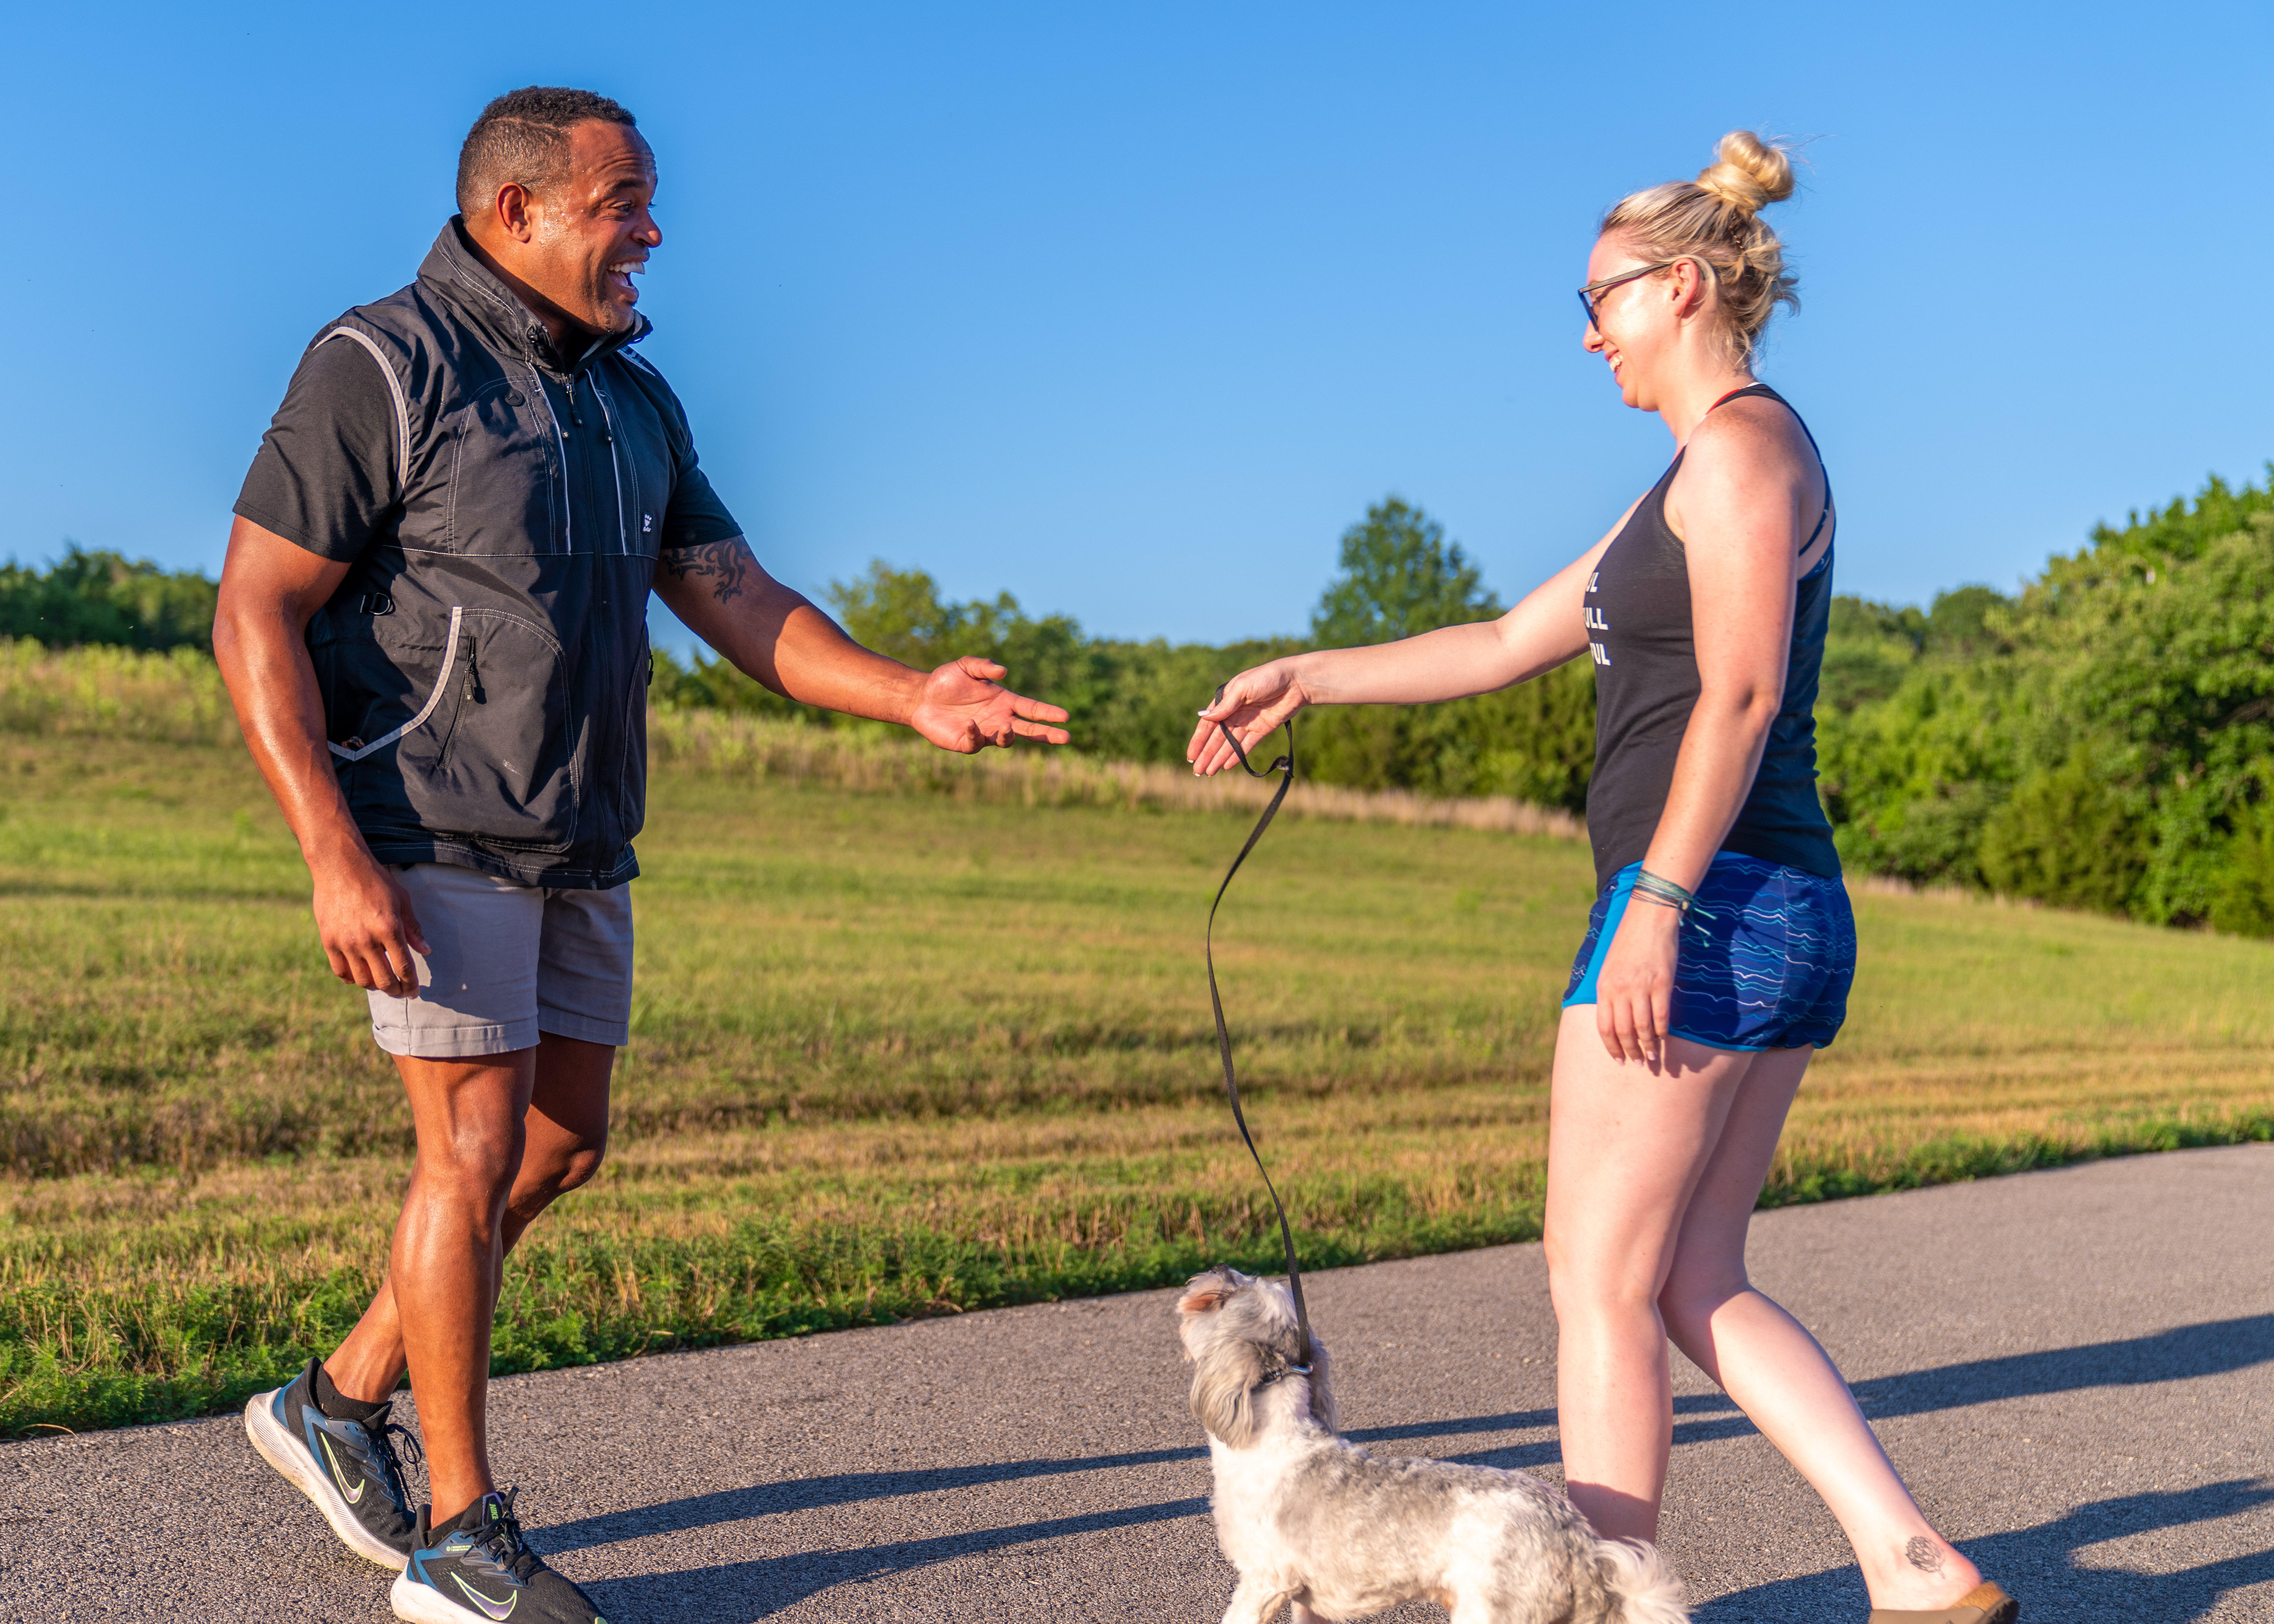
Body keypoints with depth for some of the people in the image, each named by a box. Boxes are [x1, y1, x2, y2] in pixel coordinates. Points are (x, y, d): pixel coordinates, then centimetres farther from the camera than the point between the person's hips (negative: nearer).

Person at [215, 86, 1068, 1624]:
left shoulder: (634, 399, 12)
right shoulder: (385, 368, -11)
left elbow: (738, 599, 9)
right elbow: (257, 614, -15)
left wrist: (910, 694, -6)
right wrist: (335, 855, -23)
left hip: (582, 847, 8)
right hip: (432, 839, -8)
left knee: (564, 1146, 11)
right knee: (477, 1154, -7)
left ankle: (343, 1399, 28)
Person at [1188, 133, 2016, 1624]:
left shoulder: (1744, 443, -7)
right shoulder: (1701, 482, 23)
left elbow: (1739, 693, -18)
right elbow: (1514, 643, 25)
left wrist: (1656, 906, -23)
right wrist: (1305, 679, 23)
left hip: (1709, 907, -10)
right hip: (1793, 926, 10)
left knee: (1601, 1279, -2)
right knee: (1695, 1285, 12)